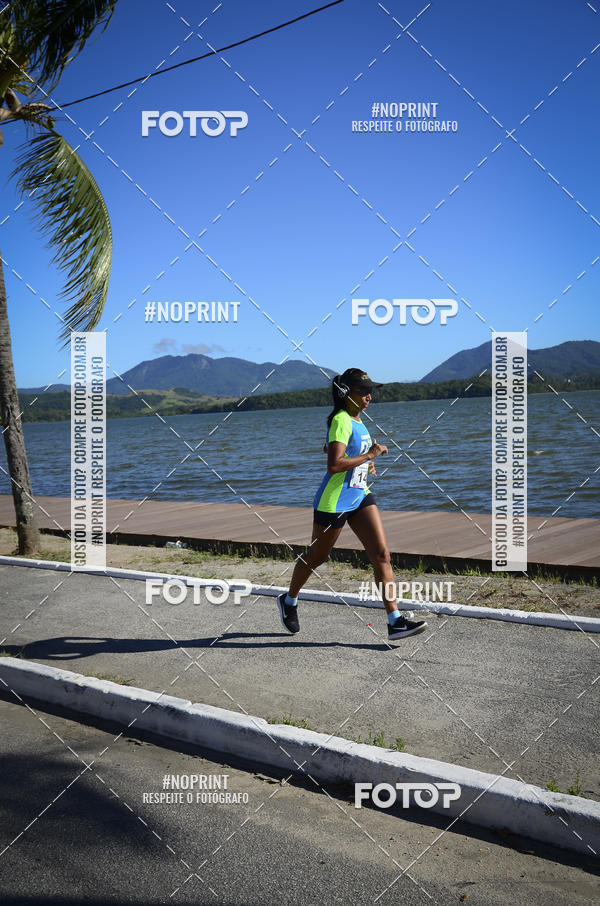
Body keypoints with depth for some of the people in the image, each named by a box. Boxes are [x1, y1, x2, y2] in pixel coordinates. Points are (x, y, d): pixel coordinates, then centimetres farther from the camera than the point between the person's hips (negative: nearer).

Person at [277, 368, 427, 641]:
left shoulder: (355, 419, 10)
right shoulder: (341, 420, -18)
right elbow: (333, 465, -29)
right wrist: (369, 456, -20)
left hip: (360, 495, 8)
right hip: (335, 500, -8)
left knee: (382, 554, -5)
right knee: (316, 558, 11)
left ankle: (395, 622, -6)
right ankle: (289, 600, 37)